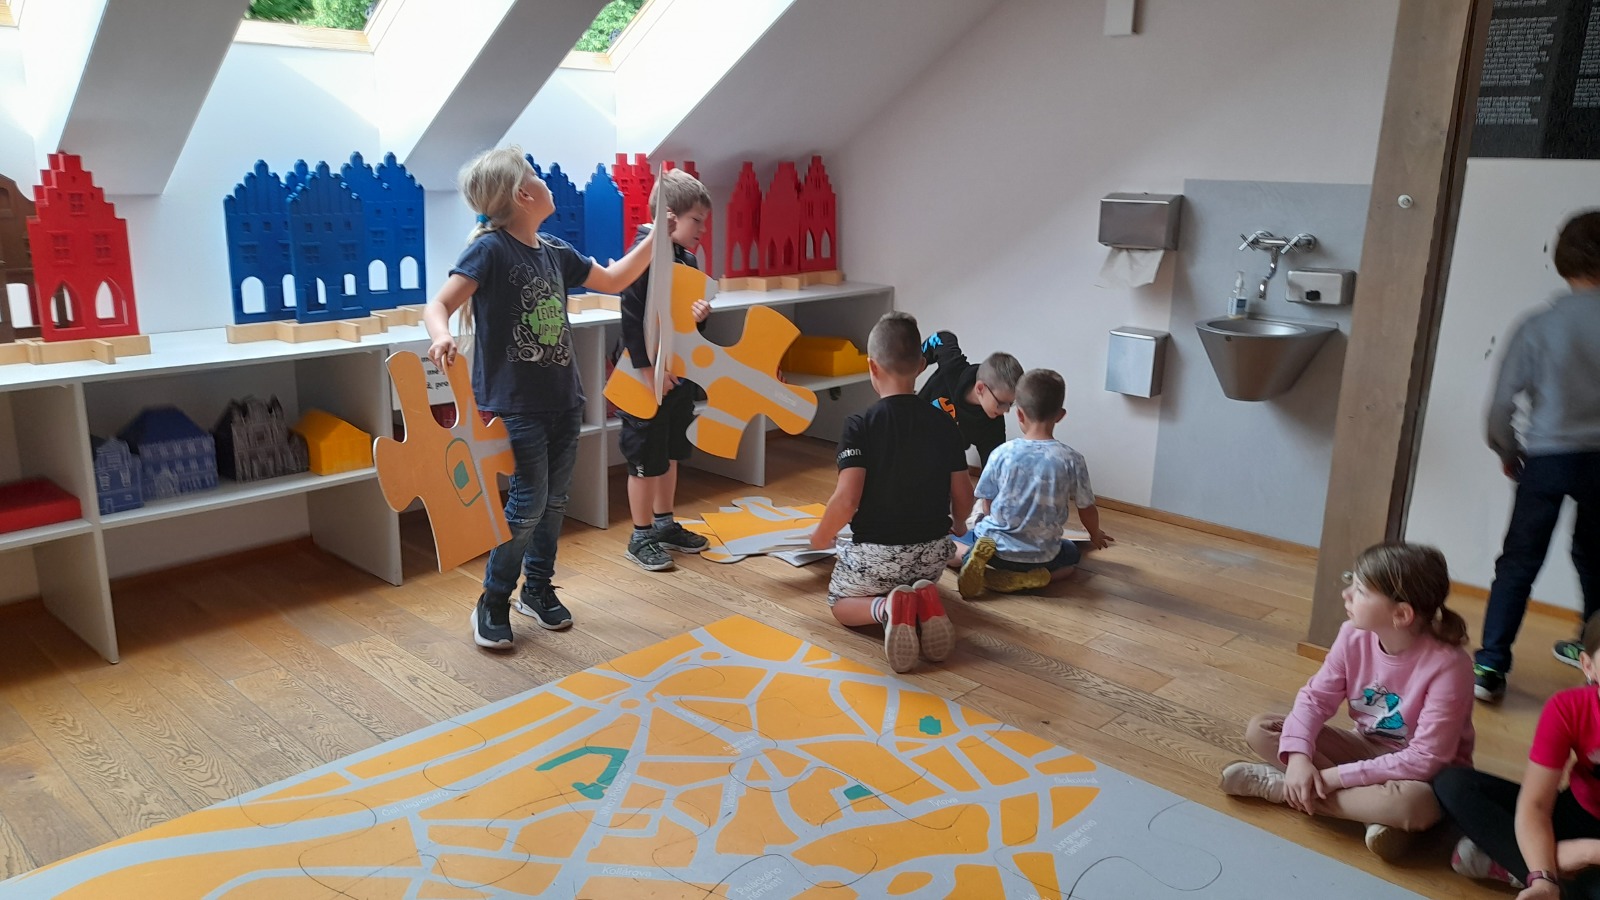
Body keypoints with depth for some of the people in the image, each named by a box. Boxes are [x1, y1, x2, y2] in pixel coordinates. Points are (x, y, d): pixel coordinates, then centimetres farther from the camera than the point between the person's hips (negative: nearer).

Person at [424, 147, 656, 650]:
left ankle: (538, 589, 30)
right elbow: (438, 305, -18)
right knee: (529, 502, -7)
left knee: (555, 500, 12)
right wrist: (442, 338, -40)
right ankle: (493, 603, 11)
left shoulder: (555, 252, 9)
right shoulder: (491, 248, -12)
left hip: (562, 398, 7)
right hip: (515, 404, -7)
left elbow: (614, 280, 21)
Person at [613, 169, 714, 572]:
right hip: (646, 376, -8)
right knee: (645, 459, 2)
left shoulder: (688, 260, 8)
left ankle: (664, 524, 31)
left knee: (670, 454, 17)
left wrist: (700, 315, -8)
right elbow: (632, 318, -21)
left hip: (679, 372, 8)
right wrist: (648, 370, -23)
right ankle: (640, 537, 14)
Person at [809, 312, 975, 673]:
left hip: (876, 551, -4)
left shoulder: (860, 426, -16)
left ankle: (884, 607, -12)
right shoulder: (944, 424, -3)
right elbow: (963, 497, 2)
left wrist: (821, 536, -2)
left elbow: (846, 499, -23)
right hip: (933, 552, 4)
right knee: (917, 582, 38)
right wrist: (957, 528, 25)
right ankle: (925, 601, -1)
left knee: (841, 603, 24)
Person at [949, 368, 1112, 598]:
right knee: (1072, 554, 33)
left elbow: (986, 506, -2)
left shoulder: (1002, 453, -9)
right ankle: (1030, 577, 2)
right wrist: (1096, 536, 24)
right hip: (1041, 555, 0)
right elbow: (1087, 509, 2)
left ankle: (976, 556, -8)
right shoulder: (1072, 460, -11)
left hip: (994, 544, 0)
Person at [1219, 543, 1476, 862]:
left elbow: (1425, 759, -30)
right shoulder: (1354, 636, -14)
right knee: (1260, 730, -11)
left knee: (1414, 804, -42)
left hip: (1423, 773, -5)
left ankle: (1282, 787, -22)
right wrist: (1298, 757, -28)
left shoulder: (1448, 665, -29)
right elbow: (1315, 697, -9)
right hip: (1366, 748, 5)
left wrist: (1336, 777, -31)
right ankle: (1373, 811, -19)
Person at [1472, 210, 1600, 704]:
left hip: (1548, 459, -2)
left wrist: (1508, 451, 10)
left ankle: (1490, 666, -5)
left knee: (1518, 563, 1)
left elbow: (1502, 401, -6)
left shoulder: (1538, 327, -8)